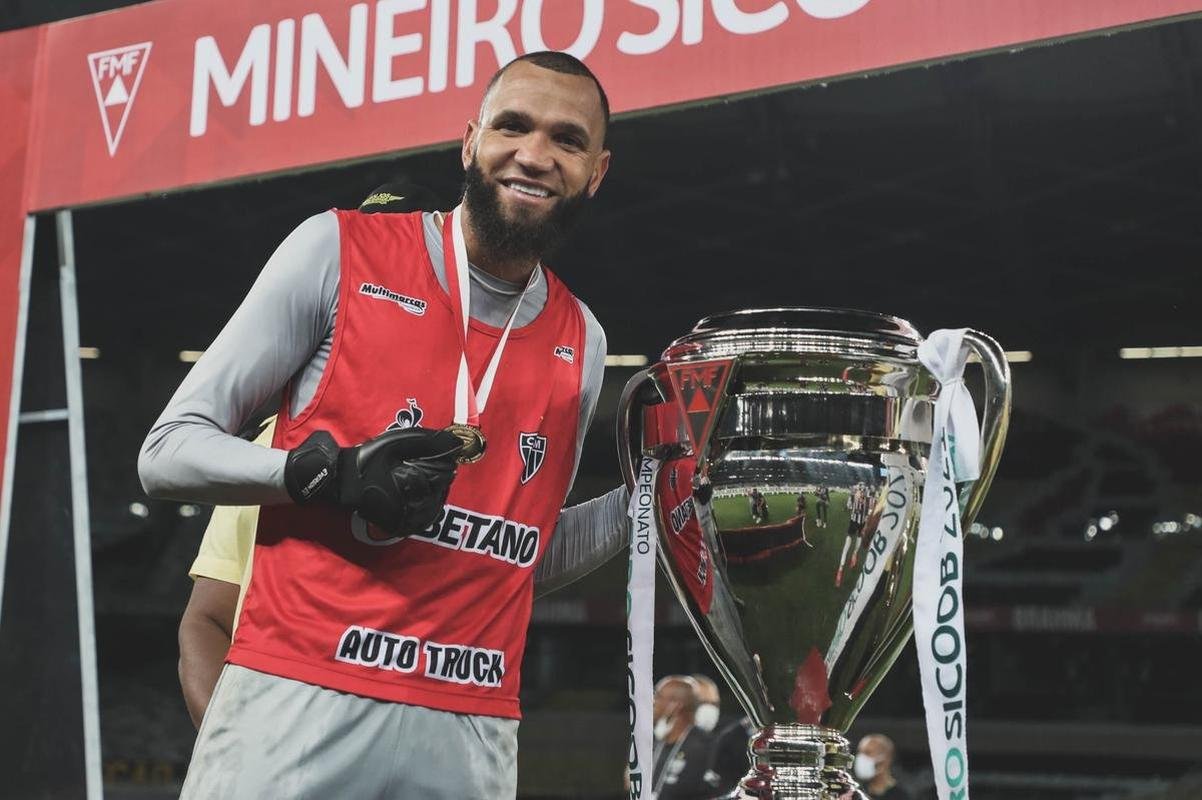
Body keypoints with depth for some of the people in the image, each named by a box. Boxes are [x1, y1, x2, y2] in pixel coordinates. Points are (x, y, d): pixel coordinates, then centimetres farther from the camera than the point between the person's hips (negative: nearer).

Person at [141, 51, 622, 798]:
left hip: (470, 732, 4)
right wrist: (335, 473, -18)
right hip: (299, 702, -3)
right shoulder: (339, 251, -3)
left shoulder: (581, 343, 9)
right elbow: (168, 451, -3)